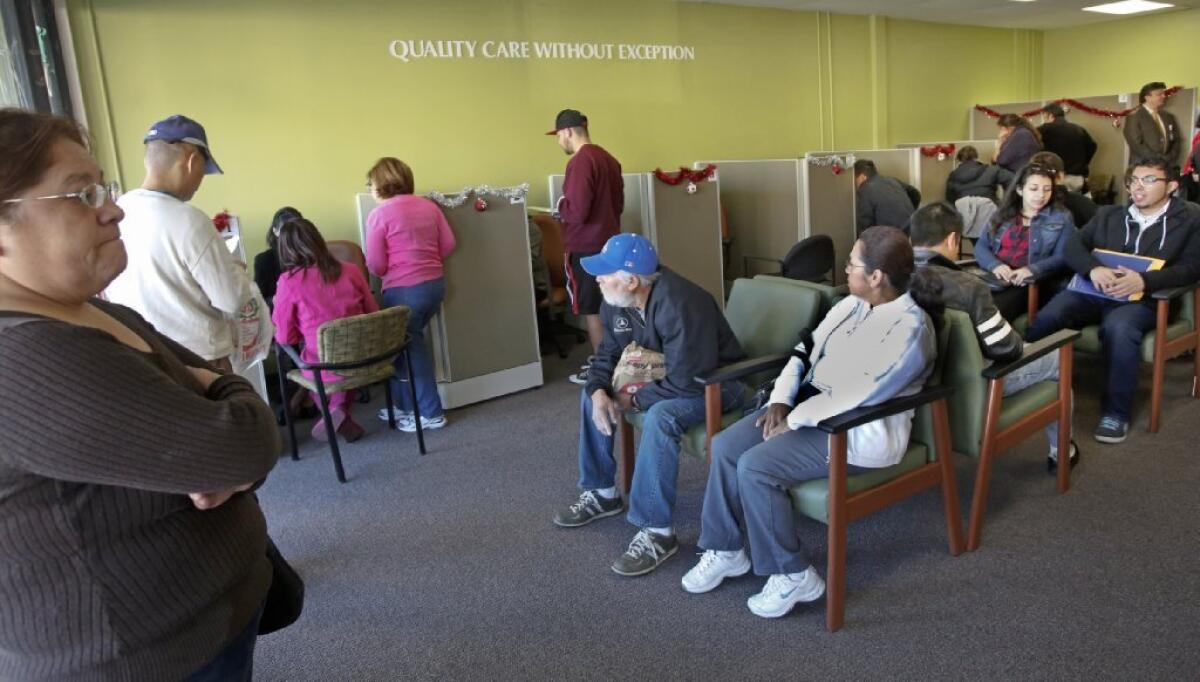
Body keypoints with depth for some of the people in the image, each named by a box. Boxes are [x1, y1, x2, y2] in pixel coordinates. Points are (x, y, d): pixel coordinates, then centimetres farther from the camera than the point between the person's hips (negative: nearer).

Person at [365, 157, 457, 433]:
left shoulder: (379, 214, -11)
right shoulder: (428, 206, 6)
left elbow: (376, 266, -10)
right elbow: (448, 244, 6)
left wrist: (390, 268, 11)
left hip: (404, 291, -7)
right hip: (435, 284, 7)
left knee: (410, 349, 6)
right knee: (409, 343, 19)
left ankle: (431, 414, 12)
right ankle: (407, 405, 27)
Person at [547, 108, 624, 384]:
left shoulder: (580, 162, -18)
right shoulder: (608, 158, 9)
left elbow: (577, 212, -22)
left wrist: (560, 207, -3)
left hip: (585, 247, -9)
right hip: (608, 242, 9)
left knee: (591, 310, 1)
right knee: (605, 307, 16)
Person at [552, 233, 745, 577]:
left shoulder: (679, 305, -34)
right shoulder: (615, 301, -7)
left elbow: (687, 383, -35)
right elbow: (607, 354, 5)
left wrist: (633, 400, -23)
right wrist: (599, 392, -16)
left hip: (713, 383, -9)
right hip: (662, 376, 9)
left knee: (660, 417, -36)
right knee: (591, 394, 4)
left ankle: (657, 531, -26)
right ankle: (601, 493, 16)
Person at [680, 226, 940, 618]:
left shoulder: (910, 327, -18)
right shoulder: (853, 304, 8)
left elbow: (859, 394, -24)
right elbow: (808, 349, 11)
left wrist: (792, 421, -19)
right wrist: (781, 400, -4)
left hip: (860, 430, -8)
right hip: (811, 406, 9)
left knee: (755, 466, -25)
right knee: (725, 446, -9)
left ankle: (795, 576, -8)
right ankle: (725, 551, 6)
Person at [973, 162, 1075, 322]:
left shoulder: (1061, 217, 11)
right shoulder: (1003, 213, 19)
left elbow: (1063, 257, 0)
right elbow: (981, 246, 12)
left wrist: (1032, 270, -19)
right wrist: (995, 265, -11)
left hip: (1030, 284, -3)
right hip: (994, 278, 3)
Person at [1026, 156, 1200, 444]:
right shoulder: (1108, 214, 23)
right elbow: (1073, 245, 8)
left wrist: (1144, 280, -21)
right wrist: (1093, 269, -15)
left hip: (1141, 298, -3)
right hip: (1092, 289, 3)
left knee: (1118, 328, -37)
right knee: (1046, 318, -29)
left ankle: (1116, 412, -23)